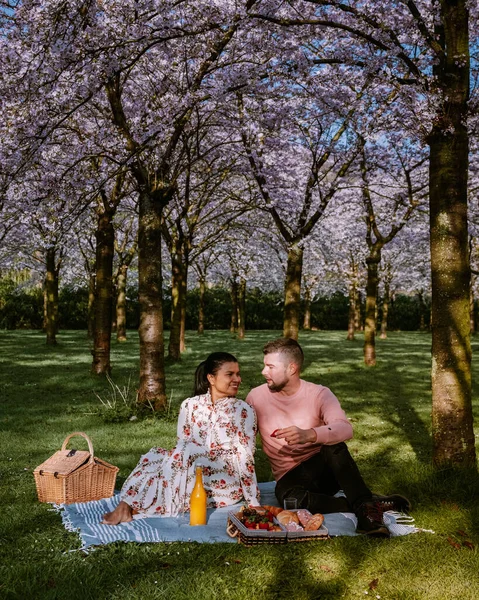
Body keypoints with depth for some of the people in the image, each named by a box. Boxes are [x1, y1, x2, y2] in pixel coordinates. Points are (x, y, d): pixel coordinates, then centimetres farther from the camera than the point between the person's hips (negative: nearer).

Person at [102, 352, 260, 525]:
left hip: (226, 483, -3)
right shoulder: (190, 406, 3)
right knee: (154, 457, -22)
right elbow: (182, 445, 1)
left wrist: (253, 502, -13)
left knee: (189, 451, -28)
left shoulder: (244, 411, -4)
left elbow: (245, 458, -8)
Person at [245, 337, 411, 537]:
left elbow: (345, 429, -25)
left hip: (323, 468, 0)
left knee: (333, 444, -34)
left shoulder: (319, 394, -7)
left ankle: (365, 506, -31)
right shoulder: (256, 397, -3)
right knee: (290, 497, -37)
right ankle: (373, 503, -26)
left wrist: (309, 435, -43)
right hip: (290, 477, 0)